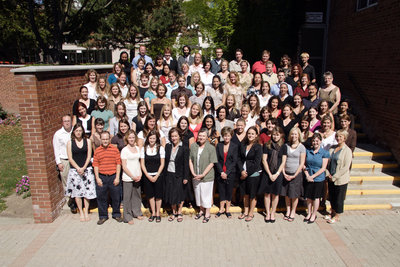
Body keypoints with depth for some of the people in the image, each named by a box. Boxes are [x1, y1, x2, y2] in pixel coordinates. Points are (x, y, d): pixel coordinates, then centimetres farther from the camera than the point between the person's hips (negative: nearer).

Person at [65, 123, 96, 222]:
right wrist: (78, 168, -11)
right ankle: (81, 212, 16)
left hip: (87, 169, 0)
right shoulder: (70, 143, 2)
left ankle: (86, 212, 16)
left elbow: (89, 156, 0)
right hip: (74, 170, 0)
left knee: (87, 191, 2)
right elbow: (70, 158, -1)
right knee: (77, 191, 3)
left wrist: (83, 168, -11)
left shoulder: (87, 141, 3)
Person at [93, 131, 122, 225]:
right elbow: (95, 165, 4)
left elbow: (118, 164, 1)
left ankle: (116, 214, 27)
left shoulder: (115, 149, 2)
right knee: (101, 197, 8)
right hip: (101, 177, 1)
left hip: (113, 177, -1)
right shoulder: (97, 151, 5)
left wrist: (117, 177, -5)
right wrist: (97, 178, -4)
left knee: (116, 197, 8)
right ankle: (103, 216, 24)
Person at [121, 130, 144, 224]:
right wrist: (133, 176, -10)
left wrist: (140, 174, 2)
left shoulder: (138, 148, 9)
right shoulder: (124, 150, -6)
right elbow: (124, 166, -8)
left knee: (137, 195, 11)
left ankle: (137, 213, 27)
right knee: (127, 197, 1)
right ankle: (128, 217, 13)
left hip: (137, 177, 5)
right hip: (128, 177, -5)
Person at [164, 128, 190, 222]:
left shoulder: (184, 148, -7)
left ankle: (179, 213, 22)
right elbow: (165, 161, 6)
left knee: (179, 194, 4)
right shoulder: (167, 147, 5)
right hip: (169, 174, 4)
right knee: (170, 194, 10)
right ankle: (174, 212, 26)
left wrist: (185, 177, -9)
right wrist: (164, 174, 2)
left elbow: (186, 164, -7)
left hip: (179, 175, -4)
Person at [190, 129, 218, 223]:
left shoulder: (211, 148, -10)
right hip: (195, 176, 4)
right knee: (198, 193, 16)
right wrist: (193, 173, -7)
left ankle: (207, 213, 25)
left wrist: (203, 175, -15)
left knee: (206, 194, 6)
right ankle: (201, 211, 36)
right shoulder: (193, 146, 0)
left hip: (207, 176, -4)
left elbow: (211, 163, -11)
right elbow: (190, 161, 3)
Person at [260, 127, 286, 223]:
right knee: (267, 193, 6)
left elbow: (283, 162, 0)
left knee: (275, 194, 8)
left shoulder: (283, 147, 1)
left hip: (278, 173, 0)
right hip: (267, 173, 0)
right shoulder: (267, 145, -1)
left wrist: (277, 174, -9)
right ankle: (267, 213, 19)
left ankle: (272, 213, 22)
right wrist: (270, 174, -8)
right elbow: (264, 160, -2)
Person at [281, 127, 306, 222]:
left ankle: (293, 212, 22)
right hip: (286, 173, 3)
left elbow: (302, 163, -6)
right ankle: (288, 210, 27)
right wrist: (284, 173, -4)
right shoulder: (286, 146, 4)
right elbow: (283, 160, 5)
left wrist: (294, 175, -10)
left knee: (294, 194, 5)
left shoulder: (302, 147, -5)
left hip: (296, 174, -3)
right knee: (286, 194, 9)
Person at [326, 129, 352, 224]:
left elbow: (346, 167, -15)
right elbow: (328, 162, 11)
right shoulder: (332, 148, 5)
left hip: (341, 179, -5)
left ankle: (337, 216, 25)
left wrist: (334, 177, -15)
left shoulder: (347, 150, -12)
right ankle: (332, 213, 35)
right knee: (331, 197, 17)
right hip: (331, 178, 5)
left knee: (339, 198, 8)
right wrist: (328, 173, -3)